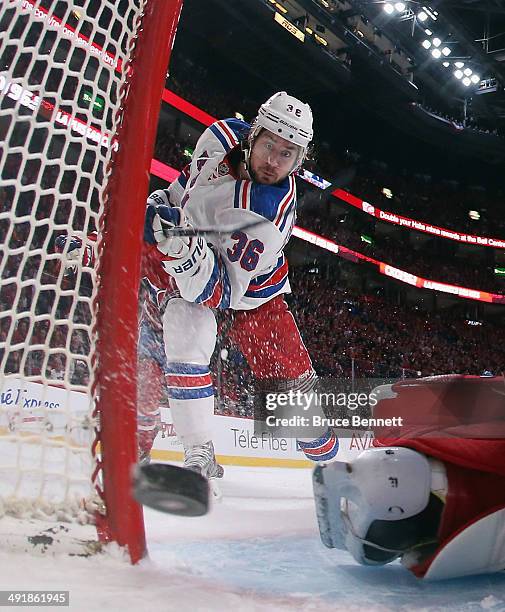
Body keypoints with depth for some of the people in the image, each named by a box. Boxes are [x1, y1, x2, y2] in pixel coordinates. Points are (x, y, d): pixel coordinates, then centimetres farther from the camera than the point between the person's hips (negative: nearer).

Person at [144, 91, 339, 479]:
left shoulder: (268, 221, -36)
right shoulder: (222, 135, -20)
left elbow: (218, 293, -38)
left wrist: (180, 243, -50)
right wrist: (163, 199, 2)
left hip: (248, 285, -3)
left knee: (291, 378, -6)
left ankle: (330, 457, 20)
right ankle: (199, 456, -16)